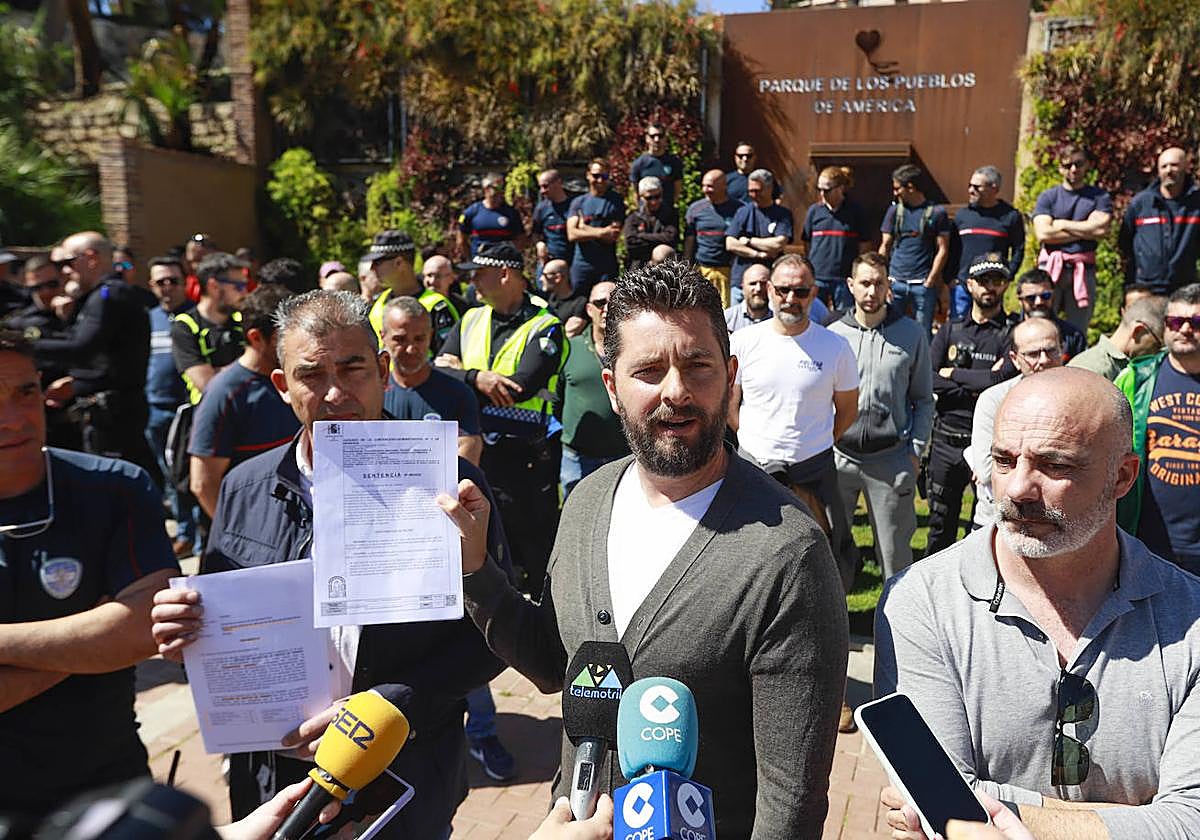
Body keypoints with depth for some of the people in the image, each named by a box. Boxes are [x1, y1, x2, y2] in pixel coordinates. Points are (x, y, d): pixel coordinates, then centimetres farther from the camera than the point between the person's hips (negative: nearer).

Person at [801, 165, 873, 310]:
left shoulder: (855, 212, 0)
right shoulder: (814, 210, 3)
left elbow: (864, 246, 5)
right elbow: (807, 244, 9)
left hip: (845, 278, -1)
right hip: (817, 277, 1)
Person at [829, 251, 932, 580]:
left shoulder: (911, 334, 4)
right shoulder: (833, 334, 4)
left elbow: (923, 400, 8)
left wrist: (916, 451, 0)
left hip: (892, 459, -1)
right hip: (838, 457, 1)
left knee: (895, 552, 7)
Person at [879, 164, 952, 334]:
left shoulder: (937, 212, 0)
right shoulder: (894, 210, 9)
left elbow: (942, 250, 0)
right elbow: (885, 246, 10)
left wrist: (930, 282, -7)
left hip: (924, 284, -2)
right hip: (896, 282, 3)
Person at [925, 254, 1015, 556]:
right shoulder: (950, 330, 10)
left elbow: (1007, 382, -17)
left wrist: (954, 374, -7)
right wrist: (977, 388, -12)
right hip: (946, 441, 3)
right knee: (940, 525, 13)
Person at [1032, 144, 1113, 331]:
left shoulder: (1100, 197, 11)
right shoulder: (1048, 197, 9)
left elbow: (1100, 230, -6)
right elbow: (1042, 234, -5)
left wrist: (1061, 224, -1)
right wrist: (1084, 231, -3)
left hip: (1083, 269, 1)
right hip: (1050, 267, -1)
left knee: (1078, 329, 4)